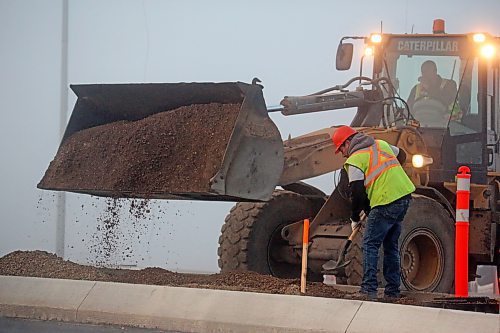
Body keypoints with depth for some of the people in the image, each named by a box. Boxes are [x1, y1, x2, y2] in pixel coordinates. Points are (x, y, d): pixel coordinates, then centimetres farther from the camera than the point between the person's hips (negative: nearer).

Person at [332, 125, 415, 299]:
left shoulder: (354, 160, -5)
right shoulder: (381, 144, 18)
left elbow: (357, 193, -9)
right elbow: (401, 156, 35)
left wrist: (355, 218, 5)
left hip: (386, 203, -8)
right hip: (405, 195, 8)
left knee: (370, 244, -1)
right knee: (391, 245, 16)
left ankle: (369, 289, -7)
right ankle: (393, 290, 17)